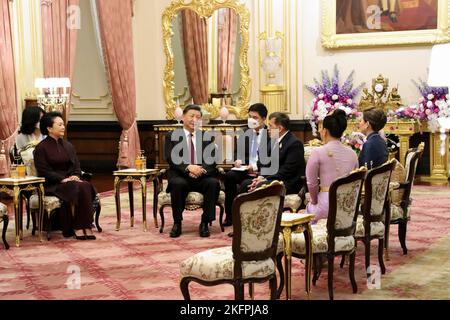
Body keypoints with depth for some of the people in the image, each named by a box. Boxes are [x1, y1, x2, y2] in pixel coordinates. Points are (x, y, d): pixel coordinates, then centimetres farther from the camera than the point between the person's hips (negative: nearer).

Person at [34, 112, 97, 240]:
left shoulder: (68, 146, 18)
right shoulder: (41, 148, 0)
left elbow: (76, 166, 15)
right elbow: (44, 171, -8)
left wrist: (75, 176, -8)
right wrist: (63, 179, -18)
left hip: (71, 180, 5)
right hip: (52, 185, -5)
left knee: (86, 186, -27)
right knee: (75, 189, -33)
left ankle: (86, 226, -31)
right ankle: (76, 228, -26)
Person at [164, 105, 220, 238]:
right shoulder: (172, 136, 8)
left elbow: (211, 161, 4)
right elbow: (171, 159, -6)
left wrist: (201, 170, -19)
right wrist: (188, 167, -24)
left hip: (202, 177, 2)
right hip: (180, 176, -2)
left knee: (214, 183, -29)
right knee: (178, 184, -35)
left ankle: (205, 223, -17)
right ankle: (177, 223, -16)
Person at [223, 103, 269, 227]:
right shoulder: (246, 133, 15)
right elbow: (238, 152, 20)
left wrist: (255, 166, -22)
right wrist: (238, 160, -3)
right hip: (246, 169, 5)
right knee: (229, 175, -25)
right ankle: (230, 215, -20)